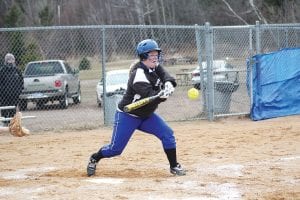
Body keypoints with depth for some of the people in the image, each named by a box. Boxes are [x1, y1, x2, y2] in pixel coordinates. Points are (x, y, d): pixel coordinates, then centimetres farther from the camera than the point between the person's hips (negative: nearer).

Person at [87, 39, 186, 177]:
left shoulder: (155, 67, -2)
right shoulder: (139, 74, -28)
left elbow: (167, 77, -12)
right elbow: (149, 97, -34)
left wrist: (168, 83, -35)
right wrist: (161, 95, -52)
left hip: (146, 115, 7)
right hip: (127, 115, -7)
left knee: (167, 134, -8)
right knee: (115, 149, -2)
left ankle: (174, 166, 3)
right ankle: (94, 159, 26)